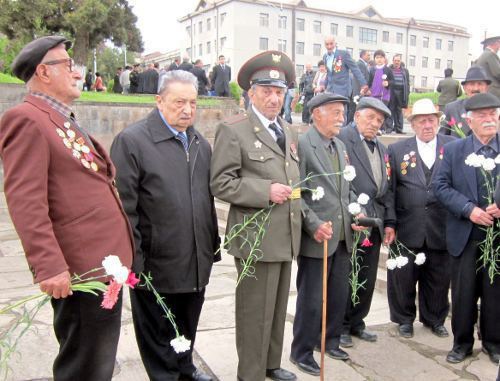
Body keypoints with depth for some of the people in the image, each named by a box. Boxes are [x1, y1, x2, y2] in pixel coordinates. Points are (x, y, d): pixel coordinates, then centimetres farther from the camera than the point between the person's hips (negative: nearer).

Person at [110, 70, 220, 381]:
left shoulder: (201, 143, 11)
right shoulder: (132, 140, -11)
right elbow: (124, 206, -14)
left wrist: (213, 245, 14)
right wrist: (133, 260, -15)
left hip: (197, 262, 6)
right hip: (157, 263, -6)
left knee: (188, 324, 23)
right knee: (157, 331, 12)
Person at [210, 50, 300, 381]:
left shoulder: (290, 131, 15)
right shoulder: (233, 130, -7)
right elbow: (220, 183, -13)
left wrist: (294, 197, 14)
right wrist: (266, 191, -20)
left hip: (287, 238, 7)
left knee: (278, 309, 19)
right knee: (255, 313, 2)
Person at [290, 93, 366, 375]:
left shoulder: (340, 146, 13)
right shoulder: (302, 144, -11)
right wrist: (314, 225, -21)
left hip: (343, 236, 7)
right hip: (317, 237, -7)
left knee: (339, 295, 17)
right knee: (311, 300, 4)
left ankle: (330, 341, 37)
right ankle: (302, 353, 21)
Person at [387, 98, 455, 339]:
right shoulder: (397, 150, 2)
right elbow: (389, 189, 1)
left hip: (441, 228, 1)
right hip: (407, 228, 0)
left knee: (438, 278, 13)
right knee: (403, 276, 9)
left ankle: (434, 319, 35)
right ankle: (405, 319, 30)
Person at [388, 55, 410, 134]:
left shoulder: (405, 71, 14)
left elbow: (407, 83, 13)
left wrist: (407, 94, 4)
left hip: (401, 92, 2)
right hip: (391, 92, -2)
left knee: (399, 110, 5)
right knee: (391, 110, -3)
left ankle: (399, 128, 7)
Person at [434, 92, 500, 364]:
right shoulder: (453, 150, 3)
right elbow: (440, 186, -4)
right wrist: (469, 209, -16)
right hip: (465, 235, 0)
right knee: (463, 293, 8)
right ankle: (462, 342, 24)